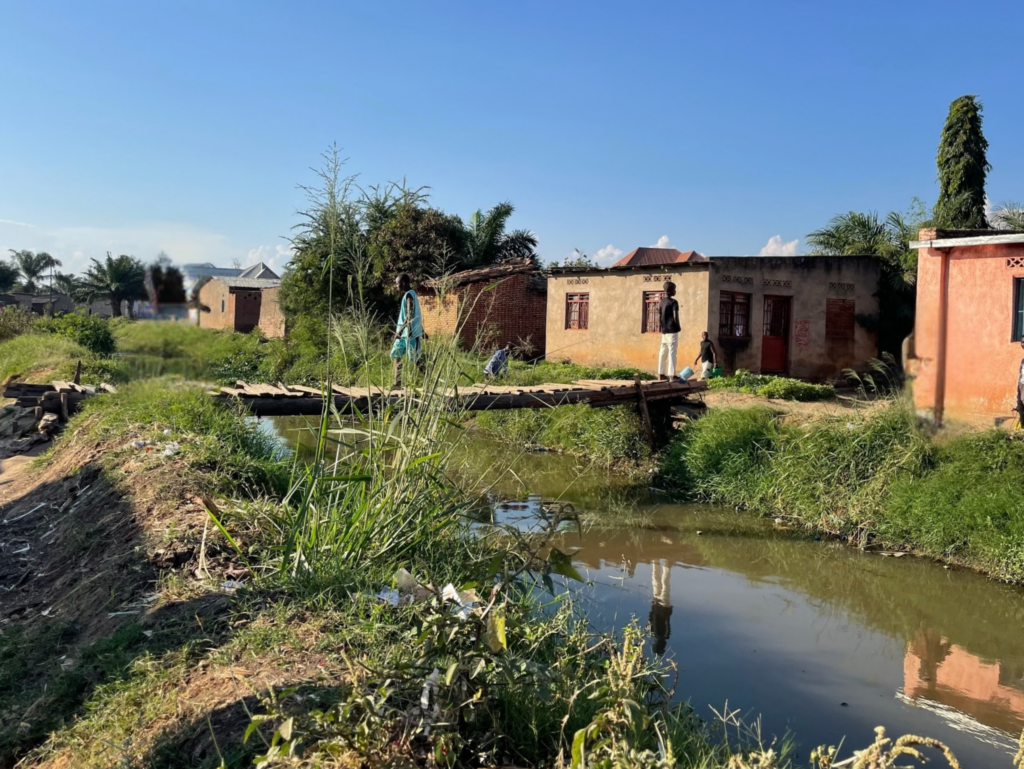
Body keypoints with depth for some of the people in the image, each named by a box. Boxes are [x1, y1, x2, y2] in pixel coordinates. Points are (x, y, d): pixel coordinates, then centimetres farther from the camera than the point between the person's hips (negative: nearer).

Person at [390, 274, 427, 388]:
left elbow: (410, 315, -22)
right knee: (396, 355, 10)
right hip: (404, 333, 10)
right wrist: (422, 331, 25)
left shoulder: (409, 295, -13)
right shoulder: (409, 294, 16)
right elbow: (417, 314, 20)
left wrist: (400, 329, -24)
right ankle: (397, 383, 12)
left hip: (411, 333, -10)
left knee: (414, 359, -6)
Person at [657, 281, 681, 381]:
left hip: (664, 330, 7)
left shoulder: (662, 302, 11)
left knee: (663, 352, 9)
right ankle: (671, 374, -9)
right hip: (672, 330, -7)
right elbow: (675, 317, -15)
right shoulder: (673, 302, -11)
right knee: (672, 352, -7)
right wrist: (678, 328, -6)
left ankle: (661, 373, 11)